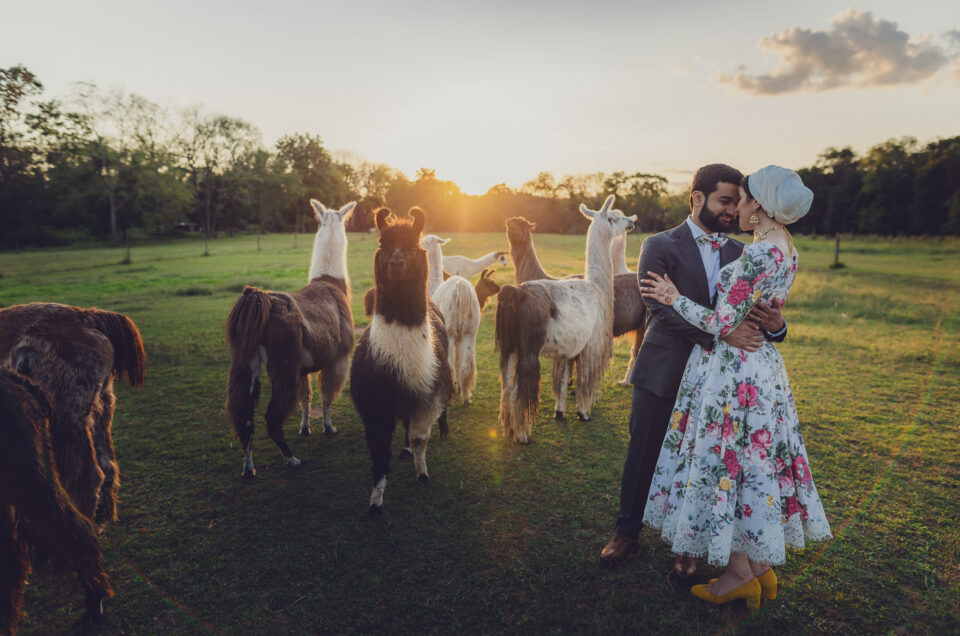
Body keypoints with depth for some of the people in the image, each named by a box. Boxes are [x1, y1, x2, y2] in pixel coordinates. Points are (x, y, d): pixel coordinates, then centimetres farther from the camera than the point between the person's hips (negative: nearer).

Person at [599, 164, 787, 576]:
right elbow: (661, 308, -21)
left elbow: (753, 311, 2)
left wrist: (774, 325, -22)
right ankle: (628, 531, 31)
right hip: (661, 372, -3)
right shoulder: (660, 246, -6)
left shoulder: (738, 254, 8)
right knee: (643, 456, 10)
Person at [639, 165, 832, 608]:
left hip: (732, 369, -9)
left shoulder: (758, 254, -22)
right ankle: (763, 568, 30)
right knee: (756, 462, 17)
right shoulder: (787, 250, 8)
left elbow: (721, 324, -21)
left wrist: (674, 298, -8)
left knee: (724, 463, 4)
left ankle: (740, 574, 19)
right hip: (763, 365, 9)